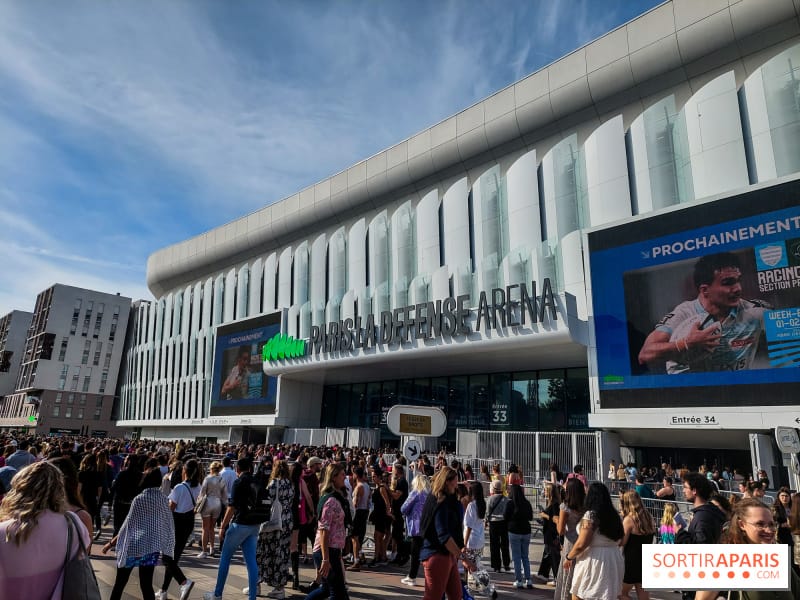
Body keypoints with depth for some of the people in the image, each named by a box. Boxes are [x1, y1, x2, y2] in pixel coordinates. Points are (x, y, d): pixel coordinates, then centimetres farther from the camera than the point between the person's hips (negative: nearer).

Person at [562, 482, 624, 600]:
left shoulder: (590, 515, -14)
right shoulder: (615, 515, 8)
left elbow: (581, 544, -17)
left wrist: (568, 557, -4)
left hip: (593, 560, -7)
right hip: (614, 560, 7)